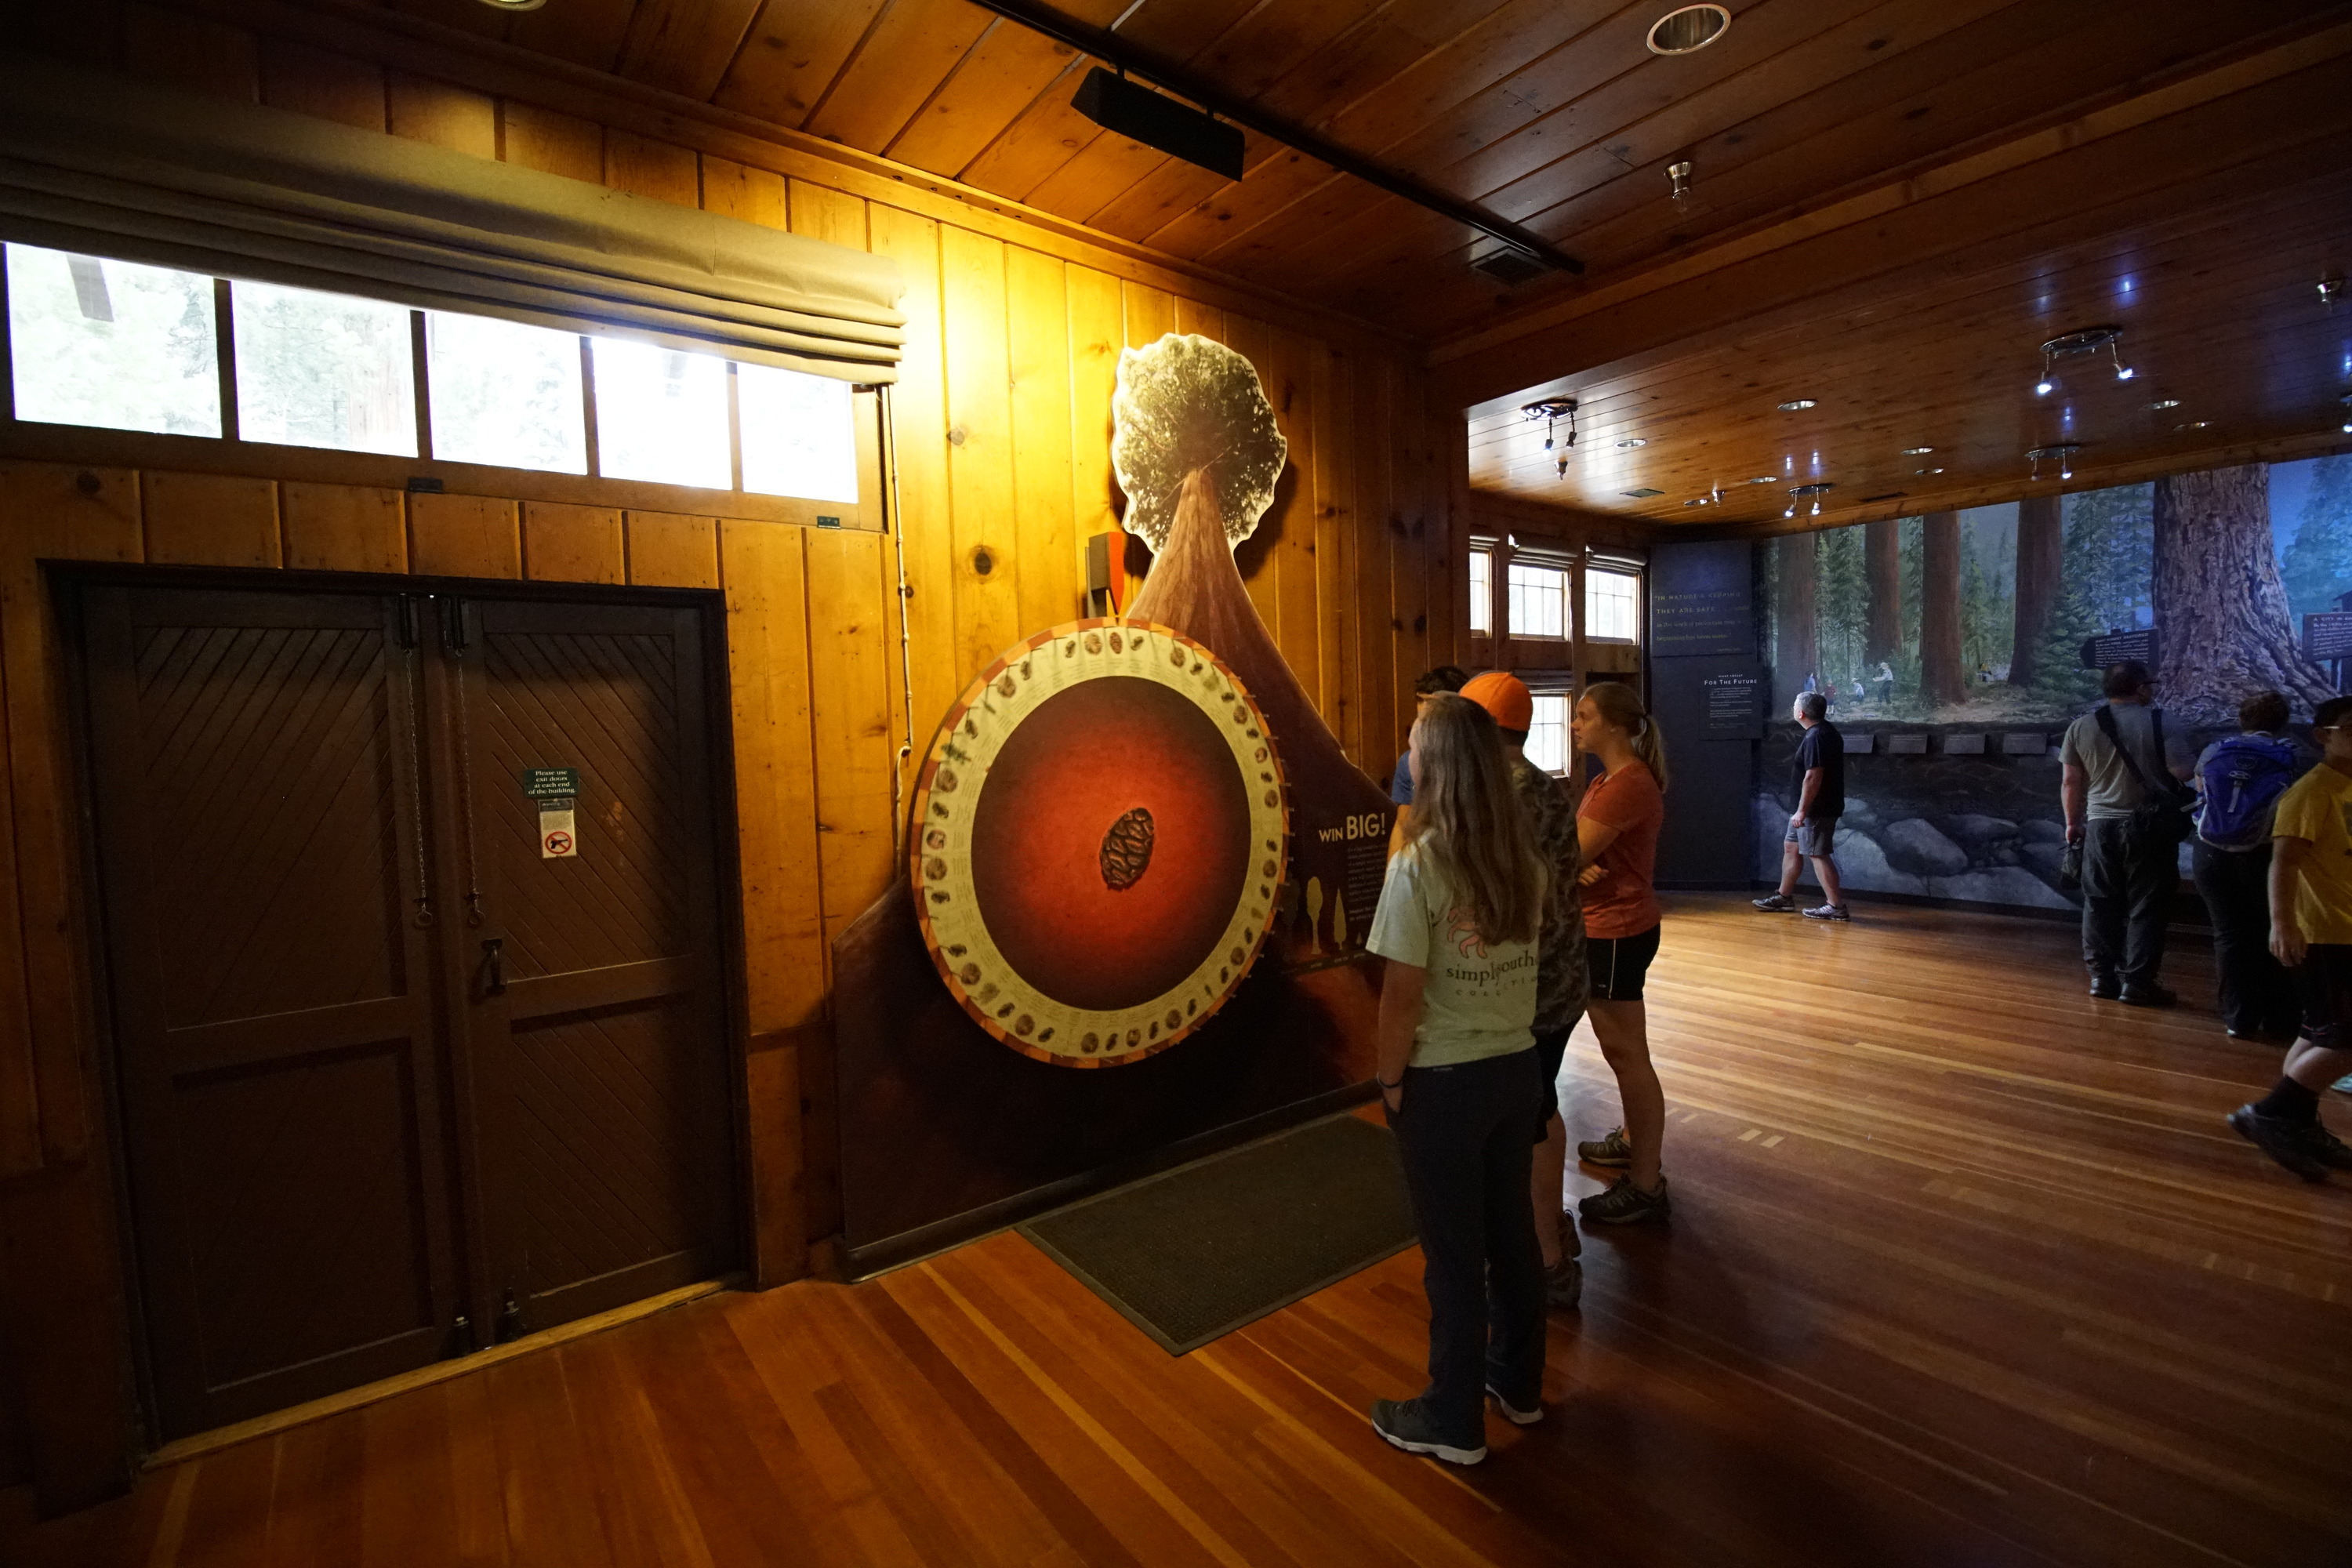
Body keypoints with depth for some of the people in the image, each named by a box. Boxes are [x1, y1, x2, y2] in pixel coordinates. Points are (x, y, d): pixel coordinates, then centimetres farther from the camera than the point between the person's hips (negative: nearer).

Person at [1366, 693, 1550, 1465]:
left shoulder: (1418, 866, -22)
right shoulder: (1525, 857, -2)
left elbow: (1403, 995, -19)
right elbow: (1528, 949, 8)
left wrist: (1390, 1080, -7)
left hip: (1445, 1081, -6)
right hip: (1516, 1065, 6)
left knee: (1453, 1250, 10)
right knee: (1512, 1229, 22)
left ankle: (1454, 1420, 29)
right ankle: (1518, 1381, 42)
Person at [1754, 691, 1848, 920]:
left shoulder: (1815, 738, -21)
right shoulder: (1827, 731, 12)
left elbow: (1813, 777, -26)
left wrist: (1802, 810, -22)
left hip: (1816, 809, -11)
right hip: (1813, 807, 11)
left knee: (1817, 854, -5)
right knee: (1791, 847, 17)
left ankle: (1836, 906, 0)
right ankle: (1784, 896, 26)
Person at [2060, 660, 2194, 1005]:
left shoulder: (2081, 727, 3)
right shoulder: (2160, 722, -8)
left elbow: (2070, 782, 6)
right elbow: (2182, 772, -12)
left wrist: (2073, 822, 16)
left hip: (2101, 824, 3)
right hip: (2149, 825, -3)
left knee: (2101, 903, 10)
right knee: (2144, 906, 3)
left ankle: (2102, 976, 14)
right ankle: (2137, 982, 5)